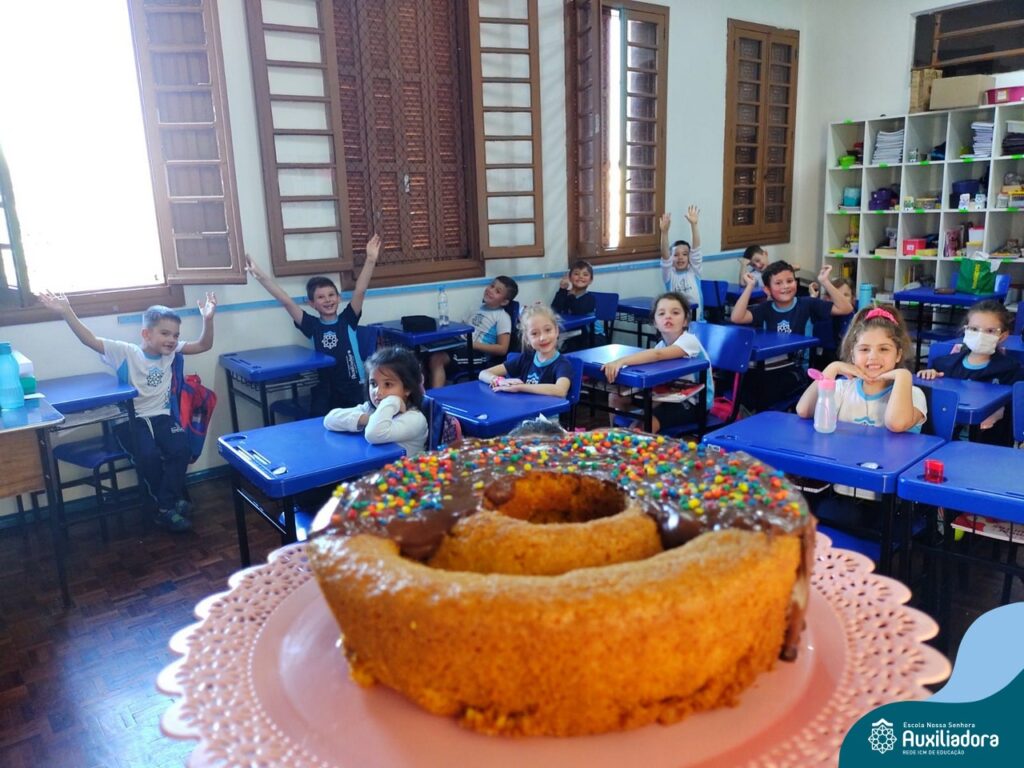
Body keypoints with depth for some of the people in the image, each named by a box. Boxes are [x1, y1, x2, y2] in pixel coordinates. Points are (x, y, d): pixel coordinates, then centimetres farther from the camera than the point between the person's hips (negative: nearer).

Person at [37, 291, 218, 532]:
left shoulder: (172, 351, 4)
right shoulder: (126, 352, -5)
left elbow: (204, 345, -1)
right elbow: (90, 340, -12)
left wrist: (208, 319, -17)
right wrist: (66, 312, -22)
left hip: (160, 416, 3)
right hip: (130, 418, -3)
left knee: (181, 448, -23)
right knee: (148, 454, -29)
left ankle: (166, 508, -10)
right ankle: (173, 502, -6)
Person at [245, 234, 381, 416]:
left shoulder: (347, 320, 1)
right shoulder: (312, 325, 1)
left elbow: (360, 291, -11)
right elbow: (286, 301, -4)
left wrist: (370, 260, -22)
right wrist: (261, 276, -11)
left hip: (352, 390, 0)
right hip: (323, 392, 0)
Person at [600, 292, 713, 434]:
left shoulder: (689, 341, -25)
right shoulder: (662, 345, -1)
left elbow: (657, 355, -42)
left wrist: (621, 361, -52)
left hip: (695, 403, -8)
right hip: (672, 396, 8)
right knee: (616, 396, 5)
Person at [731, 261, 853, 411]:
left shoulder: (807, 304, 0)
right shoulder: (765, 309, 3)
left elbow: (846, 309, -8)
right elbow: (737, 318, -15)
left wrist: (825, 282, -13)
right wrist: (750, 286, -12)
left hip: (794, 370, -3)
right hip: (767, 369, 3)